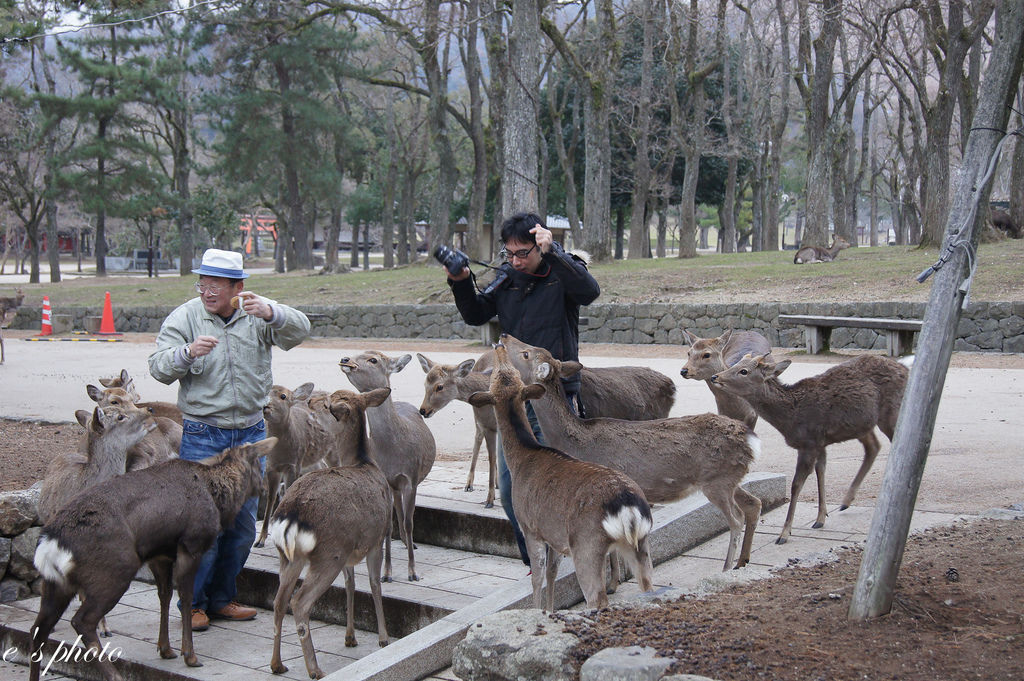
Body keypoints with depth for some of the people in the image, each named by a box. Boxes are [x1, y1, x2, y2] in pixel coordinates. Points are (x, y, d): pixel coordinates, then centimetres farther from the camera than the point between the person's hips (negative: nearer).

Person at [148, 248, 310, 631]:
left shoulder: (257, 314, 0)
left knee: (243, 523, 10)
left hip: (251, 434, 3)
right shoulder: (185, 317, -3)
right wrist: (186, 353, -31)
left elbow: (299, 331, -15)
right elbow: (159, 367, -10)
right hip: (202, 436, -3)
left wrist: (270, 312, -35)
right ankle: (193, 602, 10)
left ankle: (222, 598, 25)